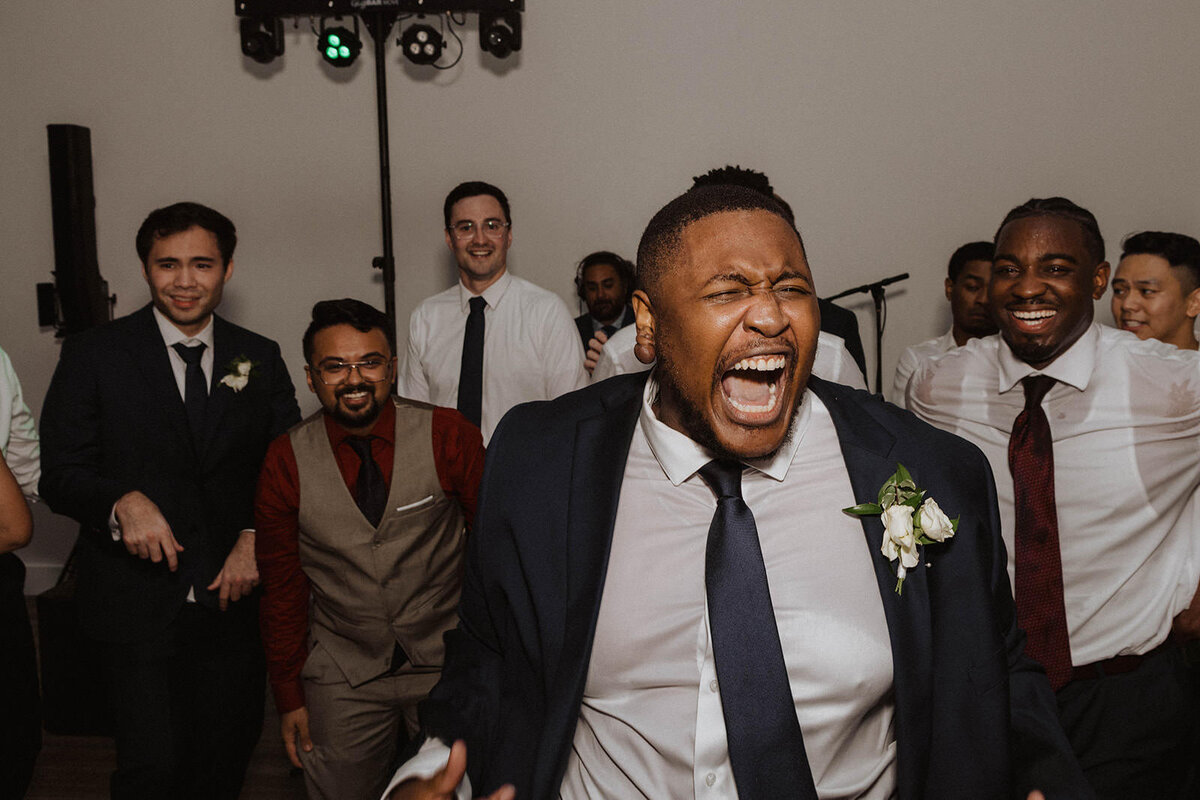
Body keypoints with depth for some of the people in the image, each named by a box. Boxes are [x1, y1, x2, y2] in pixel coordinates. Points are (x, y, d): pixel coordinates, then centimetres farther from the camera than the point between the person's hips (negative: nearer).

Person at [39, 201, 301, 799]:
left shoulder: (260, 358, 4)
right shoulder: (93, 355, -2)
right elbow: (58, 474, -3)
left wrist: (257, 537, -8)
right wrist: (123, 502, -22)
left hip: (235, 594, 3)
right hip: (138, 603, -2)